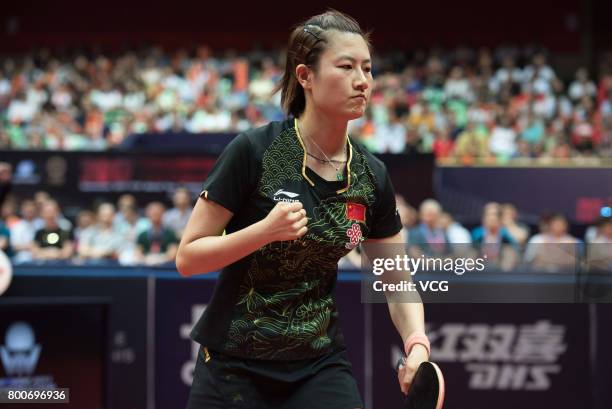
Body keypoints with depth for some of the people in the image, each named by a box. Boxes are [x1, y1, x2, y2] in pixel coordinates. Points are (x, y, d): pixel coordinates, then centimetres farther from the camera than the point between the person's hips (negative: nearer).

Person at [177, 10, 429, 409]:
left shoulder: (372, 176, -1)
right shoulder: (253, 151, -14)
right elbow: (187, 257, -11)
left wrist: (417, 345, -11)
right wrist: (264, 231, -26)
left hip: (321, 367, 3)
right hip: (234, 365, -3)